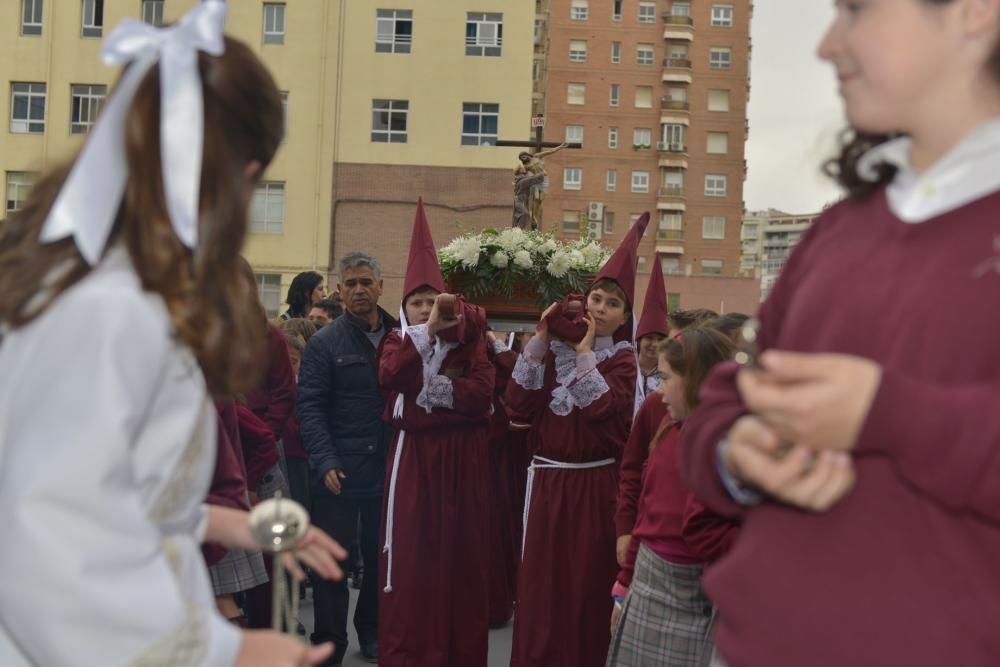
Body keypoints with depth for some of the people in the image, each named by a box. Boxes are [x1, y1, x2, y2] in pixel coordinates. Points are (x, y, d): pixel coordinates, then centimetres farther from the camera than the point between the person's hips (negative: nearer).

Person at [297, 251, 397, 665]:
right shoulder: (325, 343, -1)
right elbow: (309, 407, -6)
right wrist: (325, 461, -16)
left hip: (388, 468, 3)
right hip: (339, 471, -2)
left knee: (381, 555, 12)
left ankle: (372, 633, 30)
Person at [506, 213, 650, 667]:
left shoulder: (621, 360, -1)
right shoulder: (555, 348, 9)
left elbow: (602, 410, -21)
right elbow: (517, 403, -5)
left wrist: (585, 351, -15)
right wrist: (540, 340, -8)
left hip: (593, 486, -3)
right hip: (546, 482, 3)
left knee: (586, 584, 3)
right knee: (539, 583, 6)